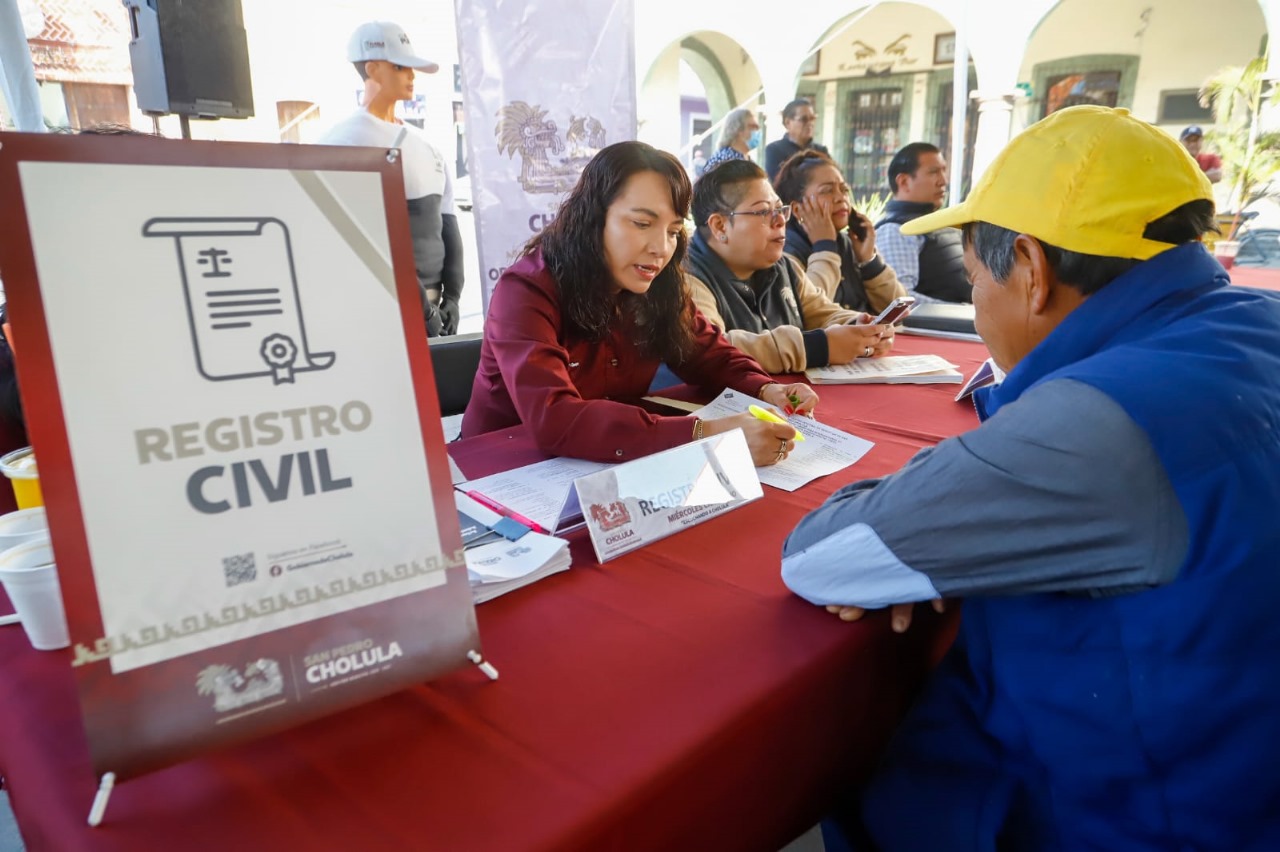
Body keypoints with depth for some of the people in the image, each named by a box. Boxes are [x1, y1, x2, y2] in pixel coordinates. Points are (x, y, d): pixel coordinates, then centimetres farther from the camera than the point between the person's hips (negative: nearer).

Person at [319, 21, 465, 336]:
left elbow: (447, 223, 13)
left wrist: (452, 296, 1)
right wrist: (420, 307, -17)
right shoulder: (348, 143, -8)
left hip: (432, 303, 7)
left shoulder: (424, 144, 16)